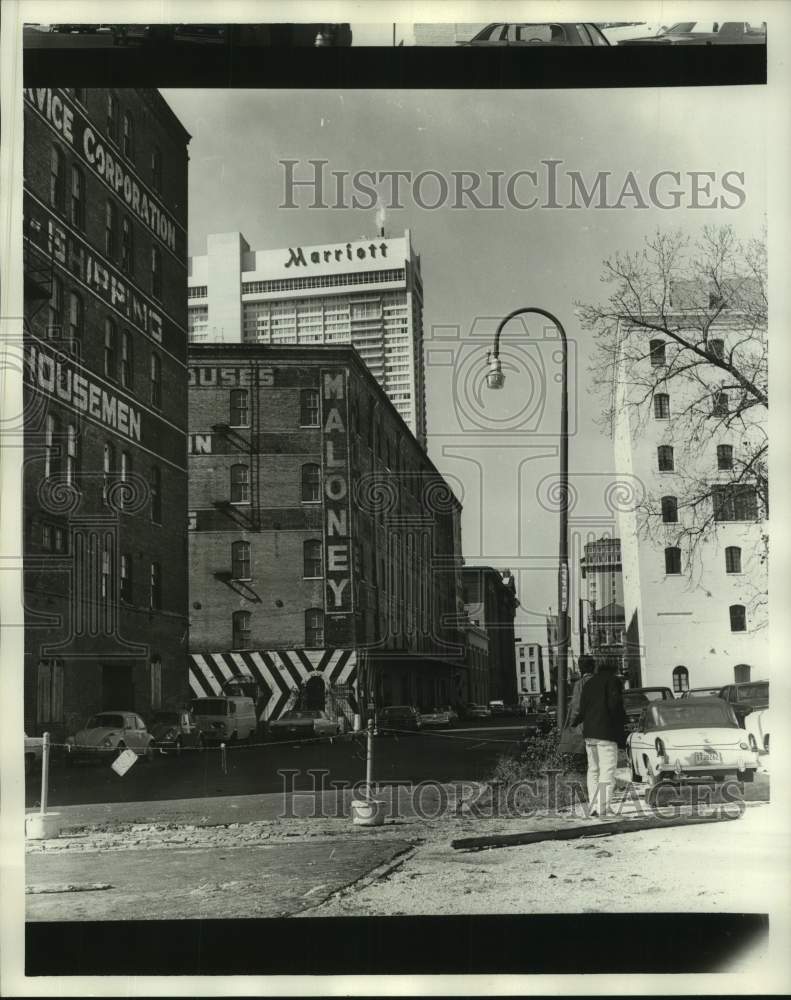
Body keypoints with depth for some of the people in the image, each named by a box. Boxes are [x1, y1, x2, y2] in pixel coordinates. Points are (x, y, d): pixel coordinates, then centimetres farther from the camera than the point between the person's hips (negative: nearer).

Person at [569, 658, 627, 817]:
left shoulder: (589, 683, 17)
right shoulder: (613, 681, -2)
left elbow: (583, 709, 16)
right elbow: (615, 705, -12)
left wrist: (575, 721, 35)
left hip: (589, 733, 7)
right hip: (606, 733, -6)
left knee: (593, 770, 14)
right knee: (607, 772, -7)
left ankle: (593, 807, 11)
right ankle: (603, 809, -14)